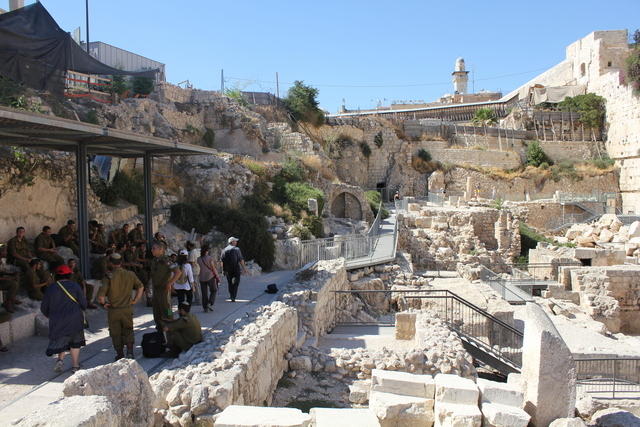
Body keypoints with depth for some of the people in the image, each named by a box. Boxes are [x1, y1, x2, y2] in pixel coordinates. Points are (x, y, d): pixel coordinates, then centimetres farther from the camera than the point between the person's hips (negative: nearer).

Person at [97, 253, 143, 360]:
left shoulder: (109, 277, -13)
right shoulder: (130, 274, -2)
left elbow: (100, 296, -18)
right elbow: (140, 287, 3)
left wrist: (104, 304, 0)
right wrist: (135, 301, 8)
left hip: (113, 310, -2)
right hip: (127, 309, 3)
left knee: (116, 333, 12)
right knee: (128, 331, 17)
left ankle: (120, 355, 19)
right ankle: (130, 352, 7)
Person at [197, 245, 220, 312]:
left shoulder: (198, 259, 1)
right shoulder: (209, 258, -9)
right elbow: (213, 268, -8)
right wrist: (217, 275, 1)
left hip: (202, 278, 3)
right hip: (210, 276, -3)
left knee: (204, 293, 9)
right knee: (214, 290, 13)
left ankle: (205, 308, 9)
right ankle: (210, 303, -3)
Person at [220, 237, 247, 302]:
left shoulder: (224, 250, 6)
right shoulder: (236, 249, -7)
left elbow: (222, 260, 5)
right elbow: (241, 260, -11)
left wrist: (223, 270, 10)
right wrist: (244, 268, -6)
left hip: (227, 270, 4)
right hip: (236, 269, -4)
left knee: (230, 283, 14)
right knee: (236, 283, 3)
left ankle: (232, 297, 14)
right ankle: (233, 297, -9)